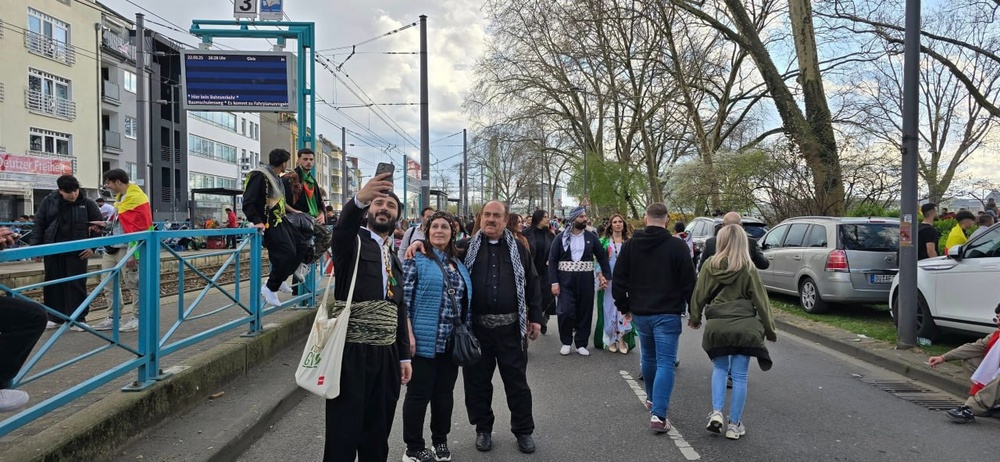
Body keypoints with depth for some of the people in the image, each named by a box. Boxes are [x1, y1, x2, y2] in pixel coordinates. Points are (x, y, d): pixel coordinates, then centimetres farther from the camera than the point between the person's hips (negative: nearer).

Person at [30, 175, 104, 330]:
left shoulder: (87, 204, -3)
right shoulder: (48, 202, 0)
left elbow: (100, 225, 2)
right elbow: (39, 225, 4)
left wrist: (93, 246, -5)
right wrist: (36, 247, 0)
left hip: (77, 251, -2)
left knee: (77, 284, -1)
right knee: (54, 284, 9)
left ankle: (79, 318, 6)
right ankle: (55, 317, 21)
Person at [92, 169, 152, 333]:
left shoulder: (136, 198, -16)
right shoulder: (120, 197, 15)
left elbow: (139, 229, -20)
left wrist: (132, 253, -21)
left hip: (127, 249, -10)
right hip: (113, 248, 10)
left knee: (133, 284, -1)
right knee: (109, 283, 12)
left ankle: (138, 318, 8)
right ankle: (113, 317, 20)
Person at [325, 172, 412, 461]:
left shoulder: (394, 259, 18)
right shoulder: (354, 242, -1)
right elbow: (342, 228, -26)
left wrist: (404, 355, 15)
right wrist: (360, 198, -46)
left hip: (387, 356, 6)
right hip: (352, 353, -6)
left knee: (377, 434, 13)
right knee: (343, 434, 0)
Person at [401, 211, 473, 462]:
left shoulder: (458, 262, 14)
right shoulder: (417, 258, -5)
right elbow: (403, 298, -11)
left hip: (451, 341, 6)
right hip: (424, 339, -6)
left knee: (445, 393, 14)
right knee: (419, 394, 2)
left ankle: (440, 441, 29)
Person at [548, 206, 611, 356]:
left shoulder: (591, 237, 5)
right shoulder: (561, 237, 0)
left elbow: (602, 257, 9)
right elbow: (552, 260, -2)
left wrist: (606, 275, -2)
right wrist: (554, 282, -10)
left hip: (586, 280, 2)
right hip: (566, 280, -2)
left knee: (585, 312, 5)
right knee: (565, 311, -8)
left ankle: (581, 344, 18)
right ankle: (566, 342, 12)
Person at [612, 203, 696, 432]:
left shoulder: (630, 245, 1)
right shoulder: (677, 246, -9)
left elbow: (618, 280, 3)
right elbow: (689, 282, -8)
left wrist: (624, 307, 14)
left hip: (640, 312, 4)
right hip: (668, 313, -4)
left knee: (648, 358, 22)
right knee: (665, 362, -3)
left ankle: (652, 399, 39)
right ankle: (658, 414, -11)